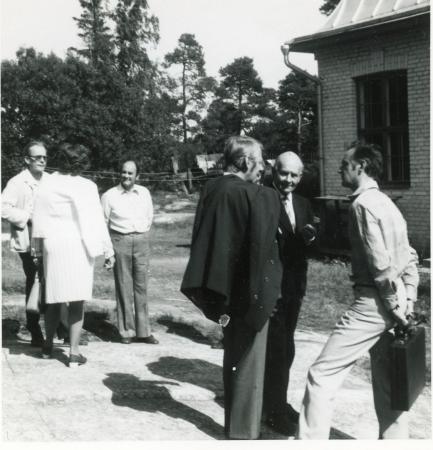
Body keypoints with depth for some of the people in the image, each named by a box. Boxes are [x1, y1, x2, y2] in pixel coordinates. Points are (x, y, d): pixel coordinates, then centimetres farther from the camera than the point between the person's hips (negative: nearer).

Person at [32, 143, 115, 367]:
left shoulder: (46, 185, 1)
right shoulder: (85, 187, -10)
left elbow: (39, 218, 7)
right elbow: (95, 222, -10)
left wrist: (38, 245, 16)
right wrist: (107, 250, -4)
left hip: (53, 247, 4)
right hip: (78, 248, -4)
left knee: (53, 299, 16)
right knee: (77, 300, 2)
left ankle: (48, 346, 27)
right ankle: (74, 352, 3)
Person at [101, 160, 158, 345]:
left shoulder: (144, 193, 8)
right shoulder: (109, 195, -1)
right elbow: (103, 222, 5)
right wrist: (109, 245, 5)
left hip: (141, 240, 3)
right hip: (120, 240, -3)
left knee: (141, 286, 4)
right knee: (124, 287, 0)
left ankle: (143, 331, 9)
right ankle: (126, 331, 6)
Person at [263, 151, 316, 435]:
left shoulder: (304, 205, 10)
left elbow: (310, 247, 10)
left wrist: (310, 237, -11)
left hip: (294, 286, 7)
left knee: (285, 348, 18)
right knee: (278, 349, -4)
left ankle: (276, 401, 33)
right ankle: (276, 412, 7)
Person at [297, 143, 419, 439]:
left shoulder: (363, 203, -13)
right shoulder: (386, 203, 16)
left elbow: (380, 264, -19)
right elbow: (409, 258, 15)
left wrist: (394, 306, -12)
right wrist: (408, 300, 10)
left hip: (373, 303, -9)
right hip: (392, 306, 9)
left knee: (322, 375, -5)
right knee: (388, 384, 15)